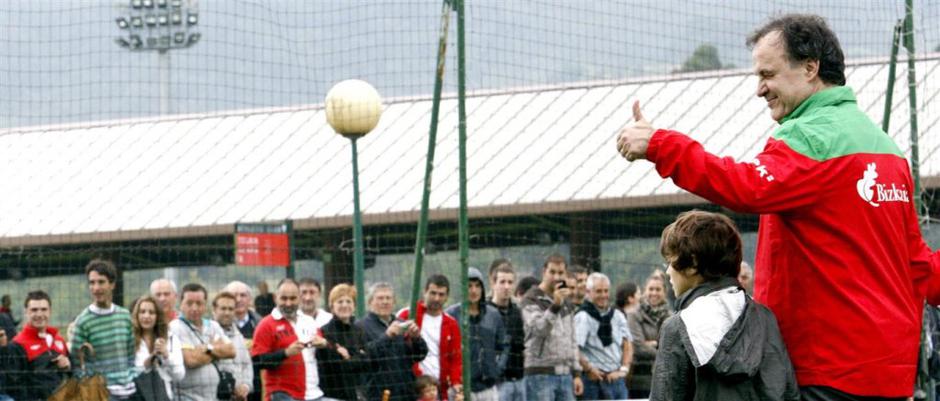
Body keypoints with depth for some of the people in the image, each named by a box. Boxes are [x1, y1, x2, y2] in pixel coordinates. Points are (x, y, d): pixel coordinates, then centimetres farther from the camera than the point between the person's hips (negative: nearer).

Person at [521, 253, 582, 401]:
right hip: (541, 374, -7)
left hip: (565, 374, 7)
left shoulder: (567, 303, 17)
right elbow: (539, 329, -21)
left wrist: (576, 373, 16)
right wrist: (555, 306, -34)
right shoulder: (531, 300, -5)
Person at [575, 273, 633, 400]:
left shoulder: (617, 316, 13)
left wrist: (624, 369, 0)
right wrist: (589, 369, -15)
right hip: (595, 380, -6)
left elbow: (627, 345, 13)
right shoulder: (583, 317, -8)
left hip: (617, 379, 6)